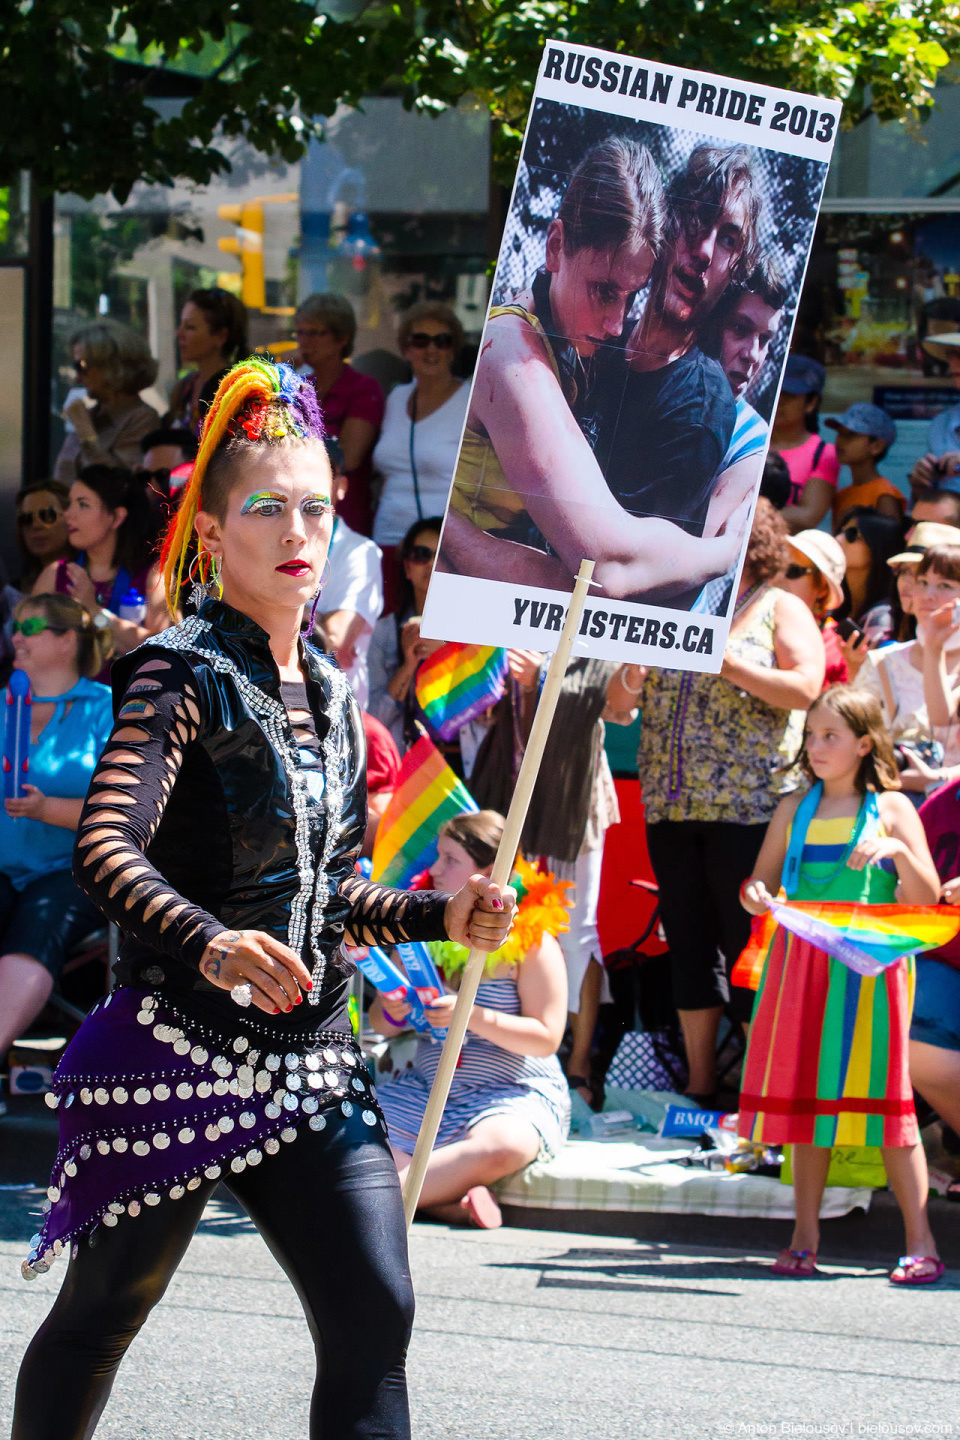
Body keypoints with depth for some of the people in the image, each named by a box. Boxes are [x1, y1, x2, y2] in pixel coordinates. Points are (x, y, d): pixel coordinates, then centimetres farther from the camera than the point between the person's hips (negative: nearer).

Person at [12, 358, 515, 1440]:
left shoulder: (327, 692, 14)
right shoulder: (183, 675, -8)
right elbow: (105, 849, -24)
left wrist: (442, 918, 7)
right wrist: (211, 945, -40)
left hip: (309, 1066, 6)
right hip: (180, 1048, -6)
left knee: (374, 1323, -5)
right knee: (100, 1318, 5)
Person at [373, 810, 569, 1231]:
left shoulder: (532, 940, -5)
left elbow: (547, 1038, -12)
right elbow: (379, 1023, 13)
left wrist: (472, 1016, -24)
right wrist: (391, 1013, -12)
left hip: (514, 1093, -5)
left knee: (500, 1148, -41)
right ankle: (453, 1199, -29)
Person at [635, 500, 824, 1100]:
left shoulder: (782, 609, 3)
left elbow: (804, 689, -12)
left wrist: (722, 661, -19)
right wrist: (638, 658, -5)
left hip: (748, 808, -6)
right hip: (671, 804, 6)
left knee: (748, 945, -7)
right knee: (689, 944, 7)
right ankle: (700, 1088, 12)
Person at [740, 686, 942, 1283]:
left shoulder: (891, 808, 2)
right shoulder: (795, 809, 12)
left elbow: (927, 899, -2)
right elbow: (762, 882, 14)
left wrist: (898, 851, -19)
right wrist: (755, 896, -8)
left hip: (871, 968, -4)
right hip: (804, 962, 4)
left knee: (883, 1094, -8)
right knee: (805, 1094, 4)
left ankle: (921, 1244, -7)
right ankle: (804, 1239, 11)